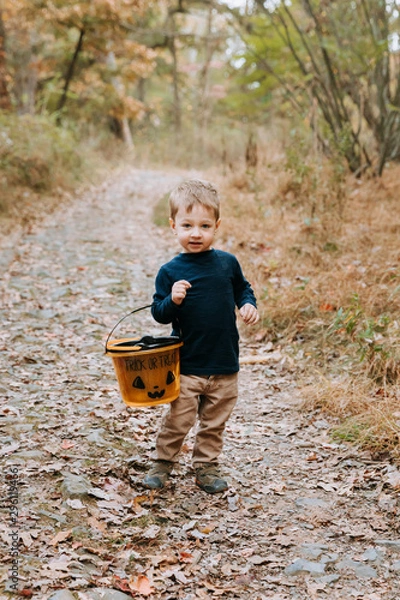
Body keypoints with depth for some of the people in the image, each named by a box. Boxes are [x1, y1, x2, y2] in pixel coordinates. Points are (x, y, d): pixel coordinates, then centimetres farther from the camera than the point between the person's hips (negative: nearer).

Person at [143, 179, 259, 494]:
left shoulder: (227, 263, -1)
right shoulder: (170, 271, -7)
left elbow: (243, 288, 16)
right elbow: (159, 314, -5)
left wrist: (249, 305, -3)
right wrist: (172, 301, -24)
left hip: (224, 364, 3)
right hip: (186, 365, -2)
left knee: (214, 423, 14)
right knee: (178, 420, 5)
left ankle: (207, 466, 31)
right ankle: (162, 462, 26)